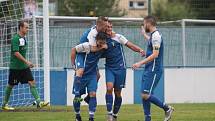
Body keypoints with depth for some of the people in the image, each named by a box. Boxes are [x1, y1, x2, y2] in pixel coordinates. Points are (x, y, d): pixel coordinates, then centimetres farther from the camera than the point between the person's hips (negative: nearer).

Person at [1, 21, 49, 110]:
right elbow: (16, 53, -25)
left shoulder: (24, 38, 10)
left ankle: (38, 102, -10)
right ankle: (4, 104, 19)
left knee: (32, 82, -5)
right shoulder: (15, 39, -17)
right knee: (10, 85, 5)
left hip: (24, 66, 7)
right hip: (15, 67, -7)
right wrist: (26, 62, -27)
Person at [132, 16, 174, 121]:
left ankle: (167, 108, -1)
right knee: (144, 95, 6)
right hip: (149, 70, 10)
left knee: (146, 95, -14)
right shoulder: (153, 35, 16)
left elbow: (155, 54, -22)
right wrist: (144, 34, 57)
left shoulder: (156, 35, -15)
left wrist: (140, 63, -22)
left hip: (154, 70, -10)